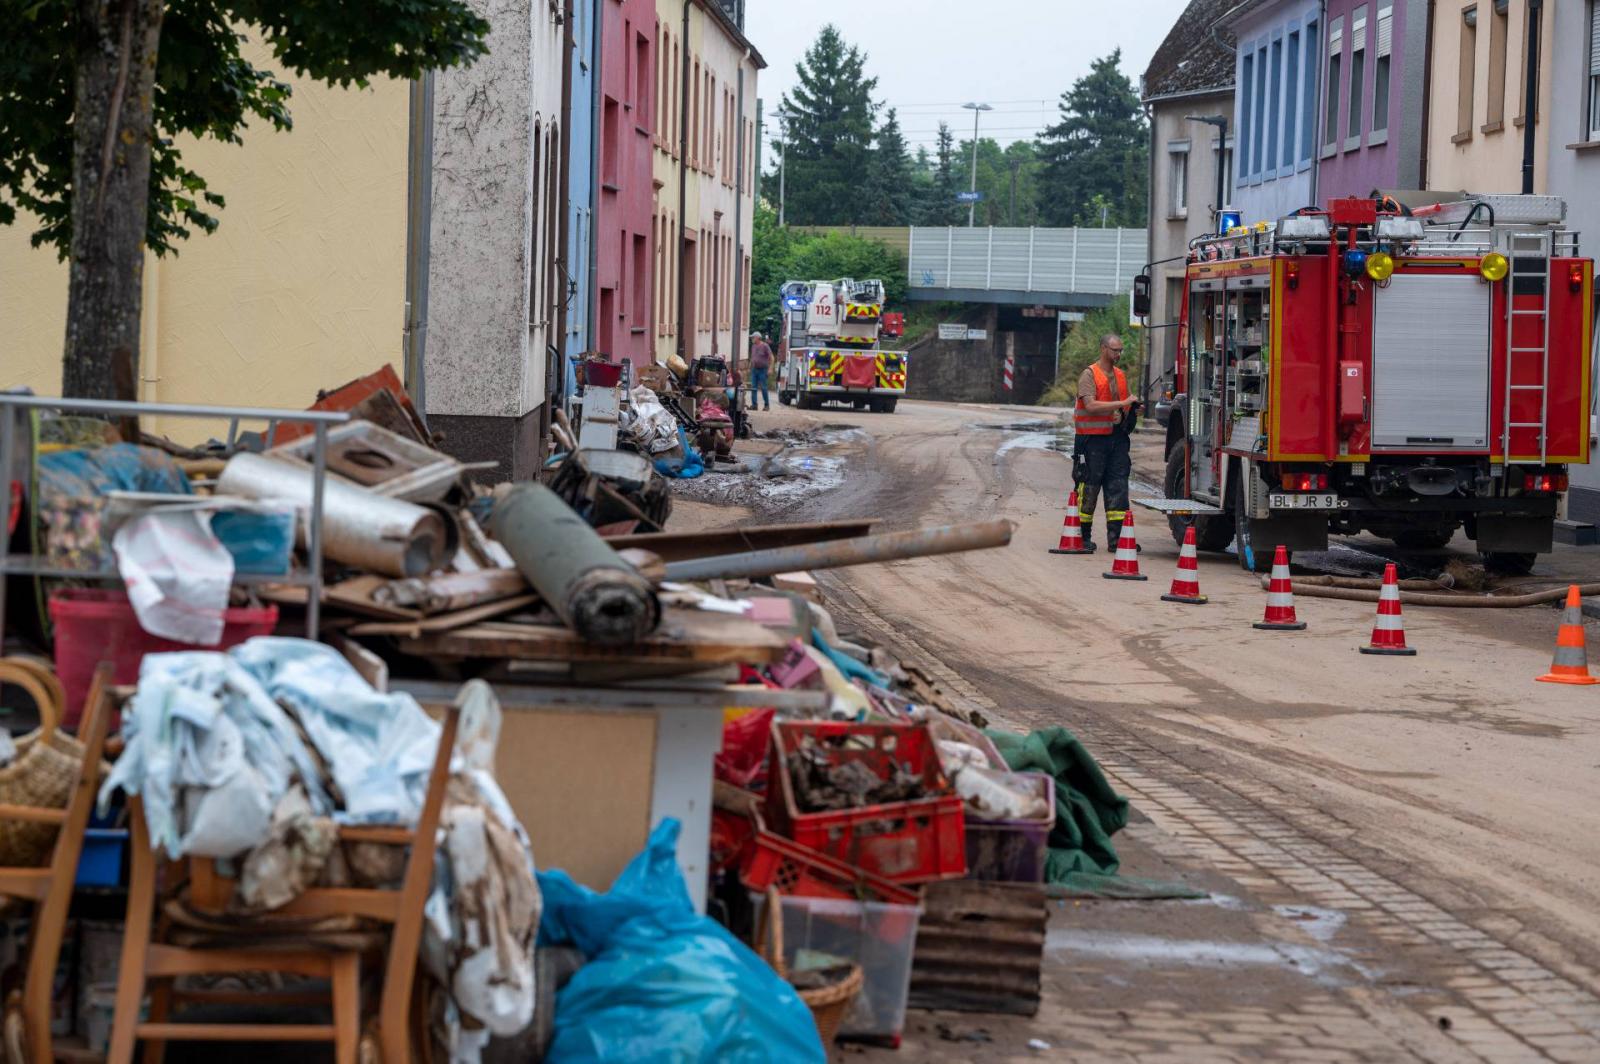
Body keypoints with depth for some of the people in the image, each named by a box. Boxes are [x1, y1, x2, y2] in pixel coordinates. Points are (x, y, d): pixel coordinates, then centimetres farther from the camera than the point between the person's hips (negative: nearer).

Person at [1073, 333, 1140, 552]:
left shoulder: (1120, 376, 16)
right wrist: (1122, 403, -20)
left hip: (1116, 438, 6)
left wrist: (1131, 409, 1)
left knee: (1118, 486, -1)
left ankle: (1116, 536, -3)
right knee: (1089, 487, -1)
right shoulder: (1089, 375, -6)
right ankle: (1083, 536, 8)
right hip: (1093, 438, -6)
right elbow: (1091, 405, -19)